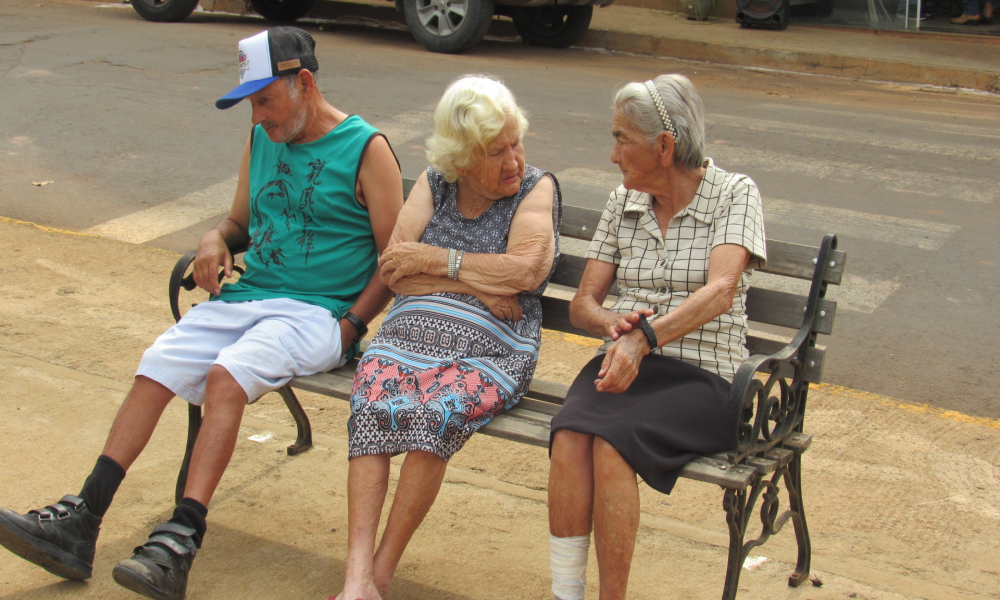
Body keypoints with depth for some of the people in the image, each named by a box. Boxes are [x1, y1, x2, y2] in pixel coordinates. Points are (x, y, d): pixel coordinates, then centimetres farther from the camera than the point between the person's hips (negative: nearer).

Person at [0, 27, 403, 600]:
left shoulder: (367, 149, -6)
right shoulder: (261, 140, 14)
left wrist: (349, 328, -15)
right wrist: (216, 239, 3)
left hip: (318, 312, -6)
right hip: (245, 295, 6)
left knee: (225, 375, -31)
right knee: (156, 366, -15)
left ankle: (180, 543, -32)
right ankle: (79, 523, -18)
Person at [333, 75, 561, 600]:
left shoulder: (537, 188, 8)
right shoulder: (434, 183, 17)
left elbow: (526, 270, -10)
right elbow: (393, 271, 6)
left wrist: (435, 260, -4)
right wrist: (476, 283, -5)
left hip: (488, 350, -3)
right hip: (408, 334, 3)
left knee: (433, 413, -33)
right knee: (372, 409, -29)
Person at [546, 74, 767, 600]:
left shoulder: (734, 195, -1)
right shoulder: (623, 203, 14)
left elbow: (719, 292, -17)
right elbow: (582, 303, 12)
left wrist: (645, 336, -31)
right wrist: (614, 323, -11)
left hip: (699, 376, -4)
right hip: (622, 363, 4)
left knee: (610, 441, -32)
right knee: (569, 436, -29)